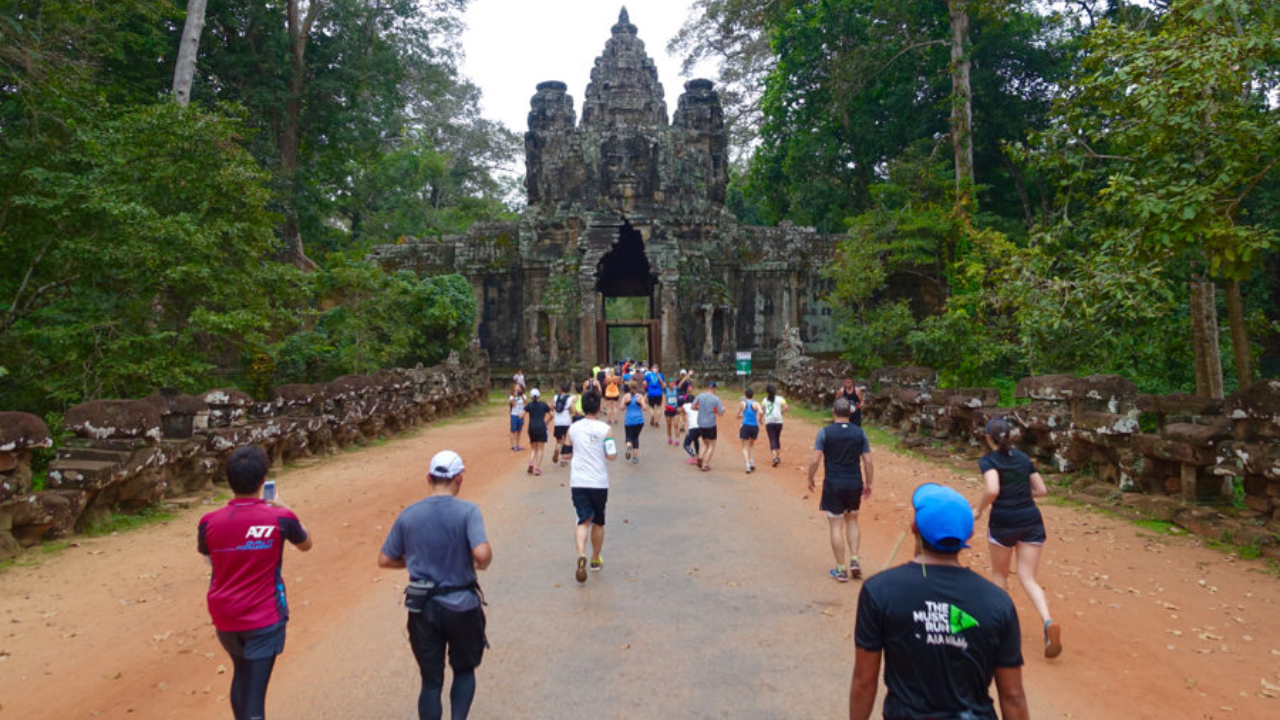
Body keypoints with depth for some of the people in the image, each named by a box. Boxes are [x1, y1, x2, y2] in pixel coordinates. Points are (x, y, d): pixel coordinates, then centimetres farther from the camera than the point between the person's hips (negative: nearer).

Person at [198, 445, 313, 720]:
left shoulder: (209, 522, -9)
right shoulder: (279, 518, -15)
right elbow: (306, 544, 6)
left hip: (224, 619, 4)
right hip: (265, 619, -3)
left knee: (241, 676, 27)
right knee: (254, 692, 0)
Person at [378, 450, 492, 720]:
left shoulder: (408, 515, -4)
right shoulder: (467, 511, -15)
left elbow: (385, 560, 2)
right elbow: (482, 553, -28)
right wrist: (484, 564, -5)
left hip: (422, 608, 2)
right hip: (461, 606, -2)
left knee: (431, 680, 15)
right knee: (464, 670, 22)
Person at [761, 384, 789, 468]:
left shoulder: (765, 400, 5)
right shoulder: (780, 399, 4)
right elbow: (785, 408, -7)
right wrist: (781, 412, 11)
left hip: (769, 422, -1)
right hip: (778, 421, 1)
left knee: (772, 440, -3)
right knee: (777, 439, 18)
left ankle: (775, 457, -19)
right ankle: (778, 457, 23)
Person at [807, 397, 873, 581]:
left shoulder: (825, 433, -8)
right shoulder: (859, 433, 0)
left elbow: (815, 461, -12)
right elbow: (868, 462, 0)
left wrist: (810, 479, 3)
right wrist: (868, 484, 11)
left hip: (833, 485, -3)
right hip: (855, 483, 3)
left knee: (836, 525, 5)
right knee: (852, 521, 22)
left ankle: (841, 570, 9)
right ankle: (854, 560, 13)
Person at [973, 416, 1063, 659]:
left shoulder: (988, 461, -8)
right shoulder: (1023, 458, 9)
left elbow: (992, 490, -23)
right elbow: (1042, 490, 11)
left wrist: (978, 510, -9)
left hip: (1003, 521, -4)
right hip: (1031, 520, 4)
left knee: (999, 574, 19)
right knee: (1028, 578, 5)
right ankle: (1049, 623, -17)